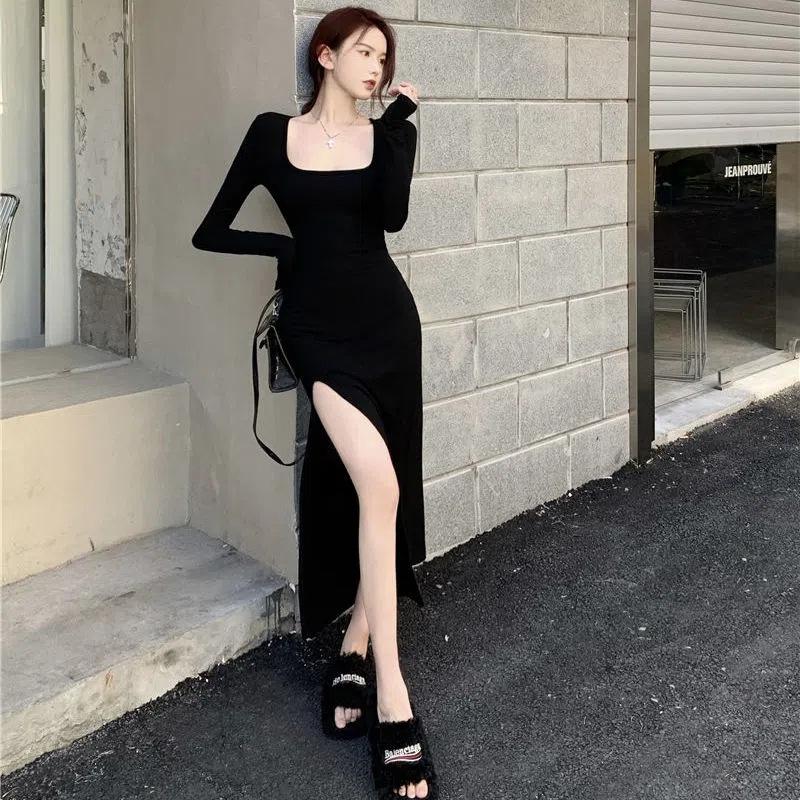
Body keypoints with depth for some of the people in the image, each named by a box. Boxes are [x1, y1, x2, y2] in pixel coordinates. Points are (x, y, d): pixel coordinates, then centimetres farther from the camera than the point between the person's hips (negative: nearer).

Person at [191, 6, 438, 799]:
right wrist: (289, 246, -2)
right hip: (317, 325, -4)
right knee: (376, 486, -18)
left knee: (381, 491, 4)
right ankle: (393, 697, -14)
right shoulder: (273, 133, 4)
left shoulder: (388, 134, 9)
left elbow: (393, 215, -11)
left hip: (384, 319, 4)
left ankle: (353, 652, 20)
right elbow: (210, 233, 5)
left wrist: (398, 125, -9)